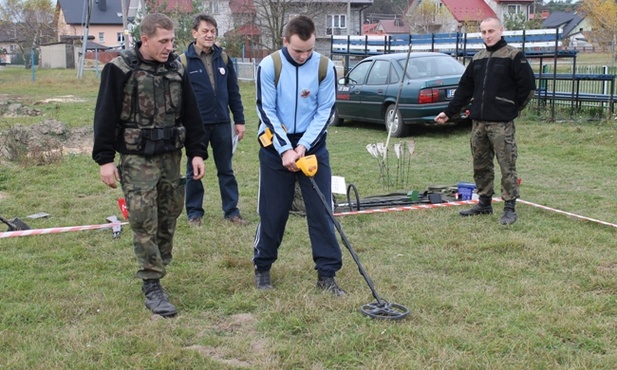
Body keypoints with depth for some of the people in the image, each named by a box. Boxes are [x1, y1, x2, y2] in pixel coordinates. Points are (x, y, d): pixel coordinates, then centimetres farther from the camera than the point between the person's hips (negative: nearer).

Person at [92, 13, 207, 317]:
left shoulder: (176, 69, 6)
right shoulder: (120, 69, -8)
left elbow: (190, 114, 10)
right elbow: (105, 115, -8)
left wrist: (197, 152, 6)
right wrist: (105, 159, -11)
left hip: (170, 156, 5)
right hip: (137, 159, -5)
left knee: (168, 217, 10)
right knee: (144, 223, -7)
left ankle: (158, 266, 27)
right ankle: (151, 286, -1)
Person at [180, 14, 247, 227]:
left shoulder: (223, 58, 5)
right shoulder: (184, 61, -6)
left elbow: (233, 92, 8)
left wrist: (239, 120, 5)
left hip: (222, 124, 3)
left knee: (226, 169, 10)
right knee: (194, 171, 8)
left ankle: (231, 210, 17)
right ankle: (194, 212, 19)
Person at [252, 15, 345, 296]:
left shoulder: (325, 67, -6)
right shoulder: (269, 66, -10)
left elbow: (325, 111, -4)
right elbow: (266, 111, -9)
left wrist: (303, 146, -14)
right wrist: (285, 148, -17)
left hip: (313, 146, 1)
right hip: (276, 146, -1)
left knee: (321, 210, 0)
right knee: (272, 211, 5)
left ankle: (327, 273, 8)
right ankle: (262, 267, 23)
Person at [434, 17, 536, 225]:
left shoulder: (514, 56, -4)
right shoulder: (478, 59, 15)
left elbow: (528, 87, -7)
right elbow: (464, 89, 18)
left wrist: (513, 110, -1)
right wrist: (448, 112, 14)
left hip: (501, 123, -6)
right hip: (478, 122, 7)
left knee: (507, 166, -3)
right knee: (481, 166, 12)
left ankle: (509, 208, 3)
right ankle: (484, 203, 24)